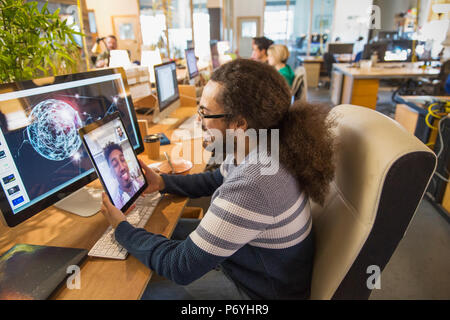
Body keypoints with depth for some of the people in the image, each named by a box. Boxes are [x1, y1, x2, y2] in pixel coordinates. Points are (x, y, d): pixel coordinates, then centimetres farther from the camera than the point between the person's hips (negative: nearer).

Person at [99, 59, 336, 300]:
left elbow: (181, 268, -29)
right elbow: (217, 180, 11)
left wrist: (122, 230, -15)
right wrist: (162, 182, 1)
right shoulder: (259, 146, -11)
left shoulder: (252, 188, -40)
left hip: (259, 290, -7)